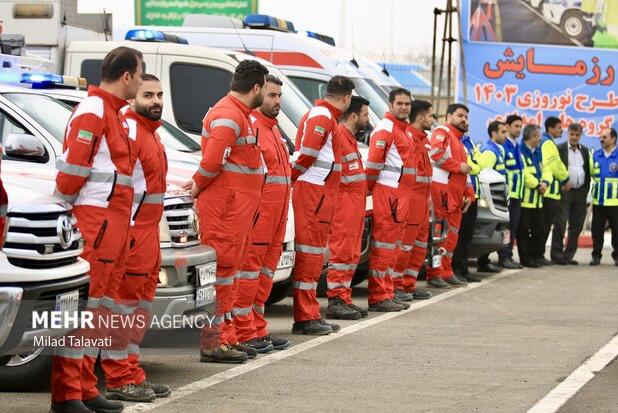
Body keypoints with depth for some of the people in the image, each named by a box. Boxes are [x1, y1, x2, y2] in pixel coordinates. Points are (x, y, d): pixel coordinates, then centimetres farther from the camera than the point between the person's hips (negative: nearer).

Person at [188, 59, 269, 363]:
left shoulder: (238, 114, 18)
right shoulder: (229, 116, -16)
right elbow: (212, 162, -22)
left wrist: (198, 185, 10)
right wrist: (198, 188, -8)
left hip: (237, 207, 11)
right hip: (225, 207, -11)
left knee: (229, 271, 14)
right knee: (221, 270, -8)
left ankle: (227, 337, 21)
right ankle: (213, 343, -6)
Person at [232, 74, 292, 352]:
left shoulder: (273, 128, 22)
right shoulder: (251, 125, -10)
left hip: (276, 212, 10)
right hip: (258, 211, -10)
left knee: (266, 270, 12)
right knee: (250, 268, -8)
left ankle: (258, 330, 18)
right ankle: (244, 334, -8)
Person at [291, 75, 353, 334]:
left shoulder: (322, 116, 20)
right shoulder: (323, 118, -13)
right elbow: (306, 155, -20)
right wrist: (292, 181, -10)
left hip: (320, 195, 11)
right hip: (313, 193, -11)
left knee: (314, 253, 13)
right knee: (310, 252, -9)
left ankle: (310, 315, 18)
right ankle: (305, 318, -8)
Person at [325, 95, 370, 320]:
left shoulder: (350, 137, 22)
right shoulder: (338, 135, -13)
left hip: (355, 204, 11)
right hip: (343, 202, -11)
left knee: (351, 255, 11)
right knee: (342, 253, -10)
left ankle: (344, 299, 15)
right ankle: (336, 301, -9)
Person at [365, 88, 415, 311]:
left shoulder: (401, 129, 21)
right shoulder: (386, 127, -10)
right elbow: (374, 161, -16)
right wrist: (369, 188, -10)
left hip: (401, 193, 10)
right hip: (388, 192, -10)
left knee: (391, 244, 12)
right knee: (383, 243, -9)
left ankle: (387, 293, 17)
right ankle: (378, 297, -9)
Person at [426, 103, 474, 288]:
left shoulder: (460, 141, 28)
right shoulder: (441, 132, -2)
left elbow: (466, 172, 32)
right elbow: (436, 153, -21)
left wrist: (469, 194, 23)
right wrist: (458, 166, -15)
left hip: (455, 194, 10)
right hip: (440, 189, -10)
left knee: (451, 234, 11)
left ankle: (446, 272, 17)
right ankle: (434, 274, -9)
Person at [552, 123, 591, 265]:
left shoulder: (585, 151, 14)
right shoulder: (560, 149, -1)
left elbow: (588, 172, 16)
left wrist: (586, 190, 7)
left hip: (580, 193, 5)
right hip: (565, 191, -5)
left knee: (576, 225, 6)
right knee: (560, 224, -7)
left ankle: (568, 255, 12)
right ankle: (557, 255, -4)